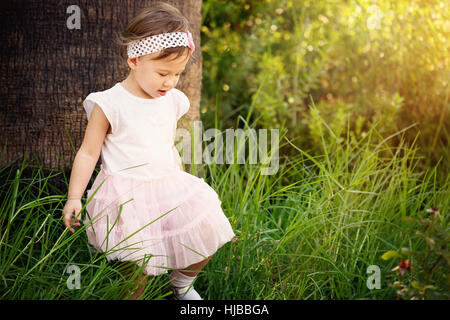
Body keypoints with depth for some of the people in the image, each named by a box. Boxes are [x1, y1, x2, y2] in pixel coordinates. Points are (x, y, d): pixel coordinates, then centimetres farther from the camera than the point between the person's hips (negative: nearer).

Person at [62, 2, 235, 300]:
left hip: (170, 188, 6)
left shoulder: (172, 101, 8)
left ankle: (181, 283, 28)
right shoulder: (110, 104, -8)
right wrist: (74, 197, -8)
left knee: (207, 239, -1)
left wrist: (182, 181, 28)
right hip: (127, 195, -6)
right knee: (139, 267, -18)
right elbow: (88, 153, -3)